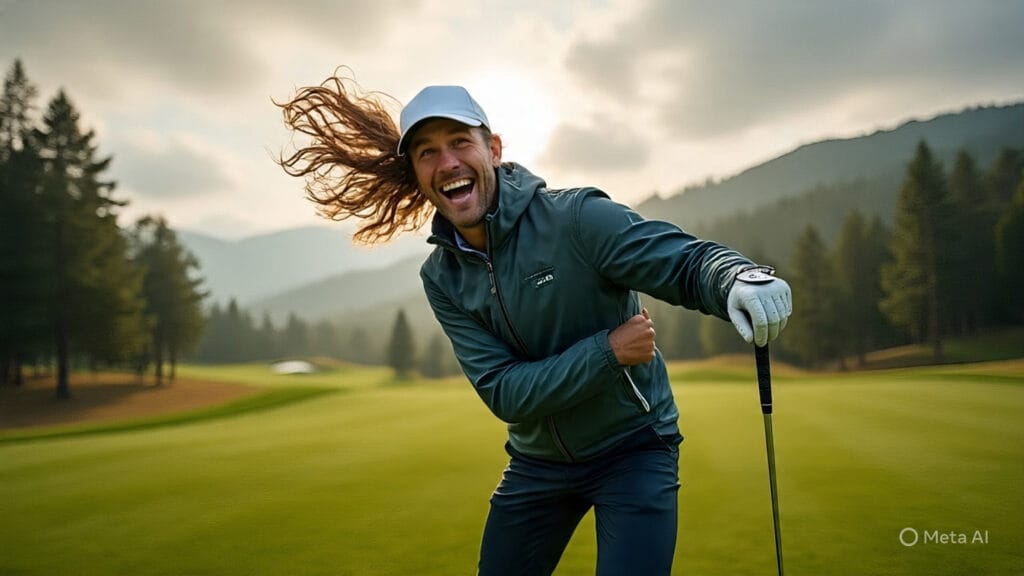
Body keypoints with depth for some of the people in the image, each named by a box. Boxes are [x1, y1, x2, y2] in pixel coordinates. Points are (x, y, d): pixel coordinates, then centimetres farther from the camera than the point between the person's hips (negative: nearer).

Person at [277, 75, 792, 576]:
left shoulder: (575, 217, -21)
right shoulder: (441, 277, -7)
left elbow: (690, 261, -27)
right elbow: (503, 393, -16)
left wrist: (739, 277, -50)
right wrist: (608, 351, -28)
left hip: (632, 448, -4)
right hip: (537, 461, 5)